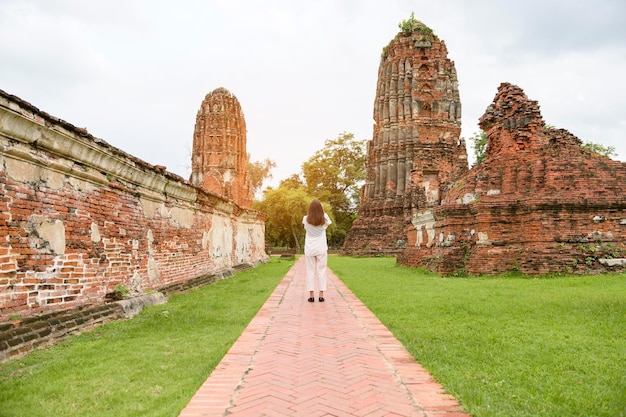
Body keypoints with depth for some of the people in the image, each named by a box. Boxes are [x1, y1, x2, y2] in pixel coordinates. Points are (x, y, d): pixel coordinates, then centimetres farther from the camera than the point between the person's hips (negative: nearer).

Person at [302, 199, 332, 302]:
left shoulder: (306, 219, -7)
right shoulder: (324, 218, -7)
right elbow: (329, 223, 16)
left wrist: (312, 209, 14)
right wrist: (322, 211, 16)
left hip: (309, 249, 0)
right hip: (321, 248, 0)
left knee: (310, 271, 5)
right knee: (321, 271, 5)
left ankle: (311, 295, 2)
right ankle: (321, 295, 2)